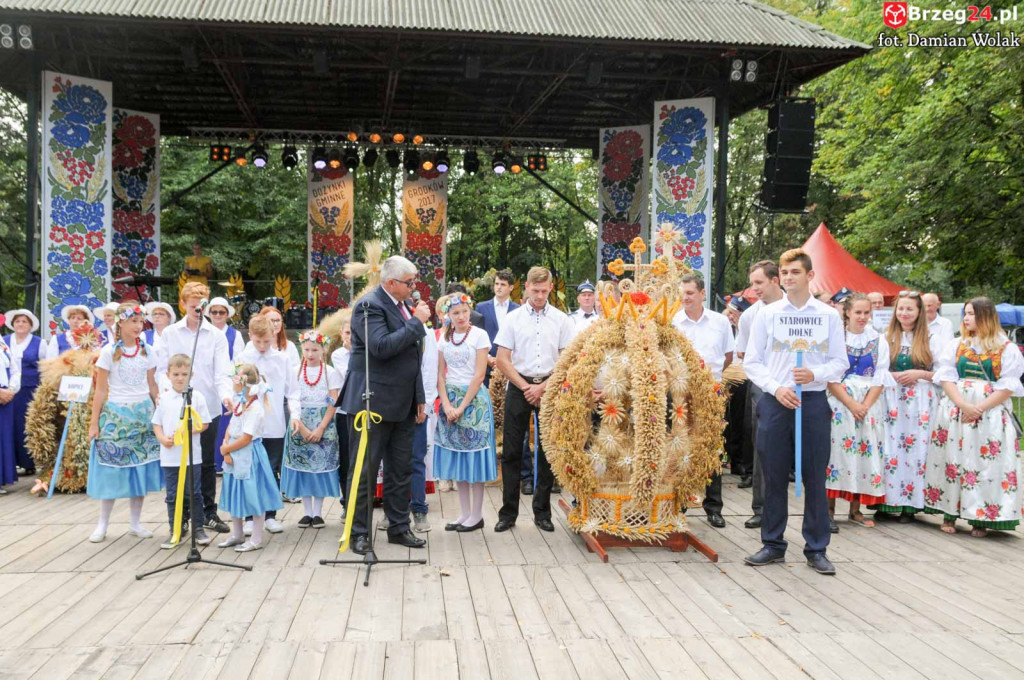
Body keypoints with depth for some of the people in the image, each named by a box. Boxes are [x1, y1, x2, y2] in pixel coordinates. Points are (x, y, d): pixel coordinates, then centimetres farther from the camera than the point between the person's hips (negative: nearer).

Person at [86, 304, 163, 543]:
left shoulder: (147, 352, 5)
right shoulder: (109, 352, -3)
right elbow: (100, 390, -2)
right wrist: (94, 422, -4)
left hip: (143, 413, 3)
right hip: (116, 413, -3)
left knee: (141, 468, 4)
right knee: (112, 467, 0)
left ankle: (136, 523, 15)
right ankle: (103, 524, 13)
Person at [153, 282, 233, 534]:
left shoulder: (216, 336, 2)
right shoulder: (169, 334, 4)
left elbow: (222, 372, -5)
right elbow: (161, 368, 3)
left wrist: (225, 395, -24)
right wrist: (166, 389, -18)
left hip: (208, 408, 0)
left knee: (207, 463, 9)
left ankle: (209, 512, 20)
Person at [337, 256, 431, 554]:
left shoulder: (404, 307, 13)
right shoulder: (369, 305, -13)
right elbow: (382, 346, -27)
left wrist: (419, 399, 16)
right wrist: (417, 321, -20)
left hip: (402, 405, 8)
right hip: (372, 403, -8)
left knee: (401, 470, 13)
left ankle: (399, 528, 24)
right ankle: (358, 533, 13)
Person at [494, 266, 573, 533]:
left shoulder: (561, 320, 4)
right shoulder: (513, 318, 3)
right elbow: (502, 360, 1)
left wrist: (543, 387, -8)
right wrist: (526, 387, -7)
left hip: (550, 388, 0)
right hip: (519, 387, 0)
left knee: (548, 451, 5)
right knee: (511, 452, 2)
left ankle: (542, 511, 17)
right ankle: (508, 513, 11)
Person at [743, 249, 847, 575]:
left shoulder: (829, 315, 4)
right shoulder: (766, 314, 5)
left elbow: (840, 362, 4)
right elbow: (752, 362, 4)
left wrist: (815, 374, -16)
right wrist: (776, 388, -10)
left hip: (813, 401, 0)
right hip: (774, 401, 1)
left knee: (815, 477, 4)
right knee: (773, 476, 7)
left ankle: (816, 549, 16)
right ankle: (772, 544, 19)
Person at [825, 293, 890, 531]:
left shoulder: (878, 340, 9)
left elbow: (880, 378, 4)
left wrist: (865, 405, -9)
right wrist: (851, 404, -14)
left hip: (870, 405, 3)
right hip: (840, 403, -3)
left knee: (865, 452, 3)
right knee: (837, 450, -6)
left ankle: (855, 510, 13)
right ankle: (829, 509, 0)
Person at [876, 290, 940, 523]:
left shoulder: (930, 340, 7)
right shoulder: (886, 338, 11)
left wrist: (919, 374, -10)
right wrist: (893, 376, -9)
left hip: (920, 402, -1)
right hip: (891, 400, 1)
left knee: (916, 449, -3)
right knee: (889, 447, -3)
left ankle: (909, 505, 5)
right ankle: (885, 503, 3)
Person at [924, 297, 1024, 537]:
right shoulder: (954, 345, 10)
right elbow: (946, 378, 2)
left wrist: (980, 408, -16)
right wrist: (964, 405, -14)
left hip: (992, 413, -2)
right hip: (955, 410, 2)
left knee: (987, 464, -2)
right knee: (952, 459, 1)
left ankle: (981, 519, 6)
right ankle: (949, 514, 8)